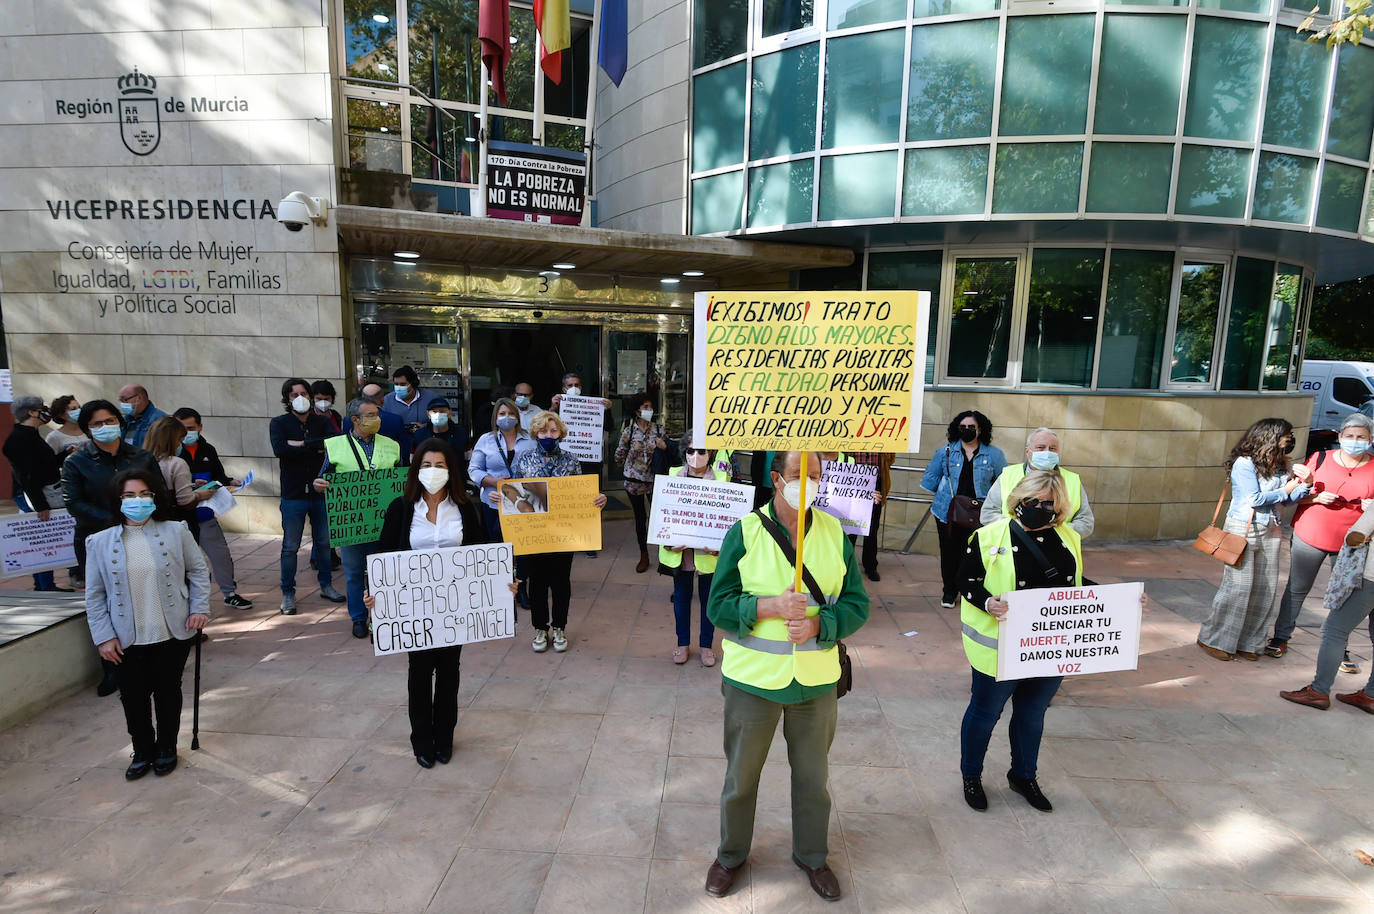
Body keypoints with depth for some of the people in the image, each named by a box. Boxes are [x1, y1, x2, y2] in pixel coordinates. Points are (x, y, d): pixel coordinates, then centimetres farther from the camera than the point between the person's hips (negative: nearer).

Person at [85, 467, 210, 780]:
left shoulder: (175, 532, -3)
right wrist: (103, 636, -3)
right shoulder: (100, 543, -1)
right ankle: (142, 751, 34)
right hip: (126, 640, 1)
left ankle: (166, 748, 35)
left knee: (168, 693, 14)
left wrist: (200, 608, -6)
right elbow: (95, 596, 2)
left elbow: (198, 571, 4)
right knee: (134, 698, 11)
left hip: (172, 635, -1)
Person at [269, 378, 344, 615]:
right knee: (290, 547, 3)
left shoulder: (322, 422, 5)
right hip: (293, 495, -2)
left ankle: (326, 585, 28)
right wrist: (316, 448, -16)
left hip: (321, 491, 2)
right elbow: (280, 449, -20)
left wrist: (302, 444, -17)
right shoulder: (279, 423, -1)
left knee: (324, 542, 13)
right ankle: (288, 594, 15)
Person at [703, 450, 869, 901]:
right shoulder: (745, 531, -11)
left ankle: (812, 855, 46)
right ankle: (731, 855, 42)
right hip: (754, 678, -2)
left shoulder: (835, 533, -4)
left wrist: (818, 624, -20)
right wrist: (769, 606, -26)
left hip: (817, 681, 2)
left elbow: (856, 605, -2)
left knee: (813, 775, 20)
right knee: (741, 775, 17)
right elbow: (718, 605, -11)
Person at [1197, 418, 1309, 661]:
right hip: (1243, 529, -7)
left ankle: (1247, 642, 17)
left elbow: (1288, 499, 10)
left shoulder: (1278, 466, 10)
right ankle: (1214, 640, 4)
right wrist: (1284, 491, -4)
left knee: (1265, 589, 6)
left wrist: (1304, 484, -5)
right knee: (1238, 586, -8)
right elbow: (1254, 498, -14)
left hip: (1270, 531, 7)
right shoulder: (1244, 463, -10)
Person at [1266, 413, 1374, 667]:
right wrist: (1316, 497, -15)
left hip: (1351, 542, 0)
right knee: (1297, 589, 8)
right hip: (1310, 536, 0)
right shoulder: (1320, 459, -1)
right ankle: (1281, 638, 19)